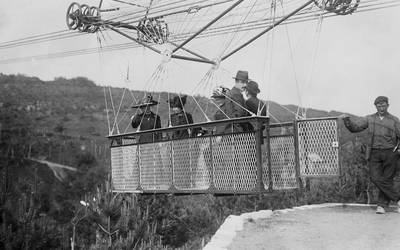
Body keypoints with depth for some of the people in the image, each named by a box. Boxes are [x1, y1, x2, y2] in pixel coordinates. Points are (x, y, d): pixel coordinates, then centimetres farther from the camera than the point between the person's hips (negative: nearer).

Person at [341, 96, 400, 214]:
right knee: (376, 178, -11)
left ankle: (382, 205, 9)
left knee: (387, 180, -1)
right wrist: (347, 120, -11)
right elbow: (354, 127, 7)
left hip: (390, 153, -1)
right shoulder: (369, 119, 11)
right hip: (374, 153, 1)